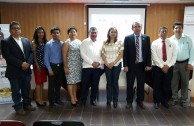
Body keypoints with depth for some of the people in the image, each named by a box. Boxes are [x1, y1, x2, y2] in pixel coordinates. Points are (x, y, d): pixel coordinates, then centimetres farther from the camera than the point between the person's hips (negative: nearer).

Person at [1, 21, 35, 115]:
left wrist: (28, 63, -12)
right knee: (16, 91, 8)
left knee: (26, 89, 16)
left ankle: (27, 104, 33)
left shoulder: (26, 40, 11)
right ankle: (18, 107, 24)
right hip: (14, 72, -4)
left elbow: (31, 53, 6)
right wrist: (21, 64, -20)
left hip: (26, 70, 5)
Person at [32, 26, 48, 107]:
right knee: (38, 82, 2)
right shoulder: (34, 42, -4)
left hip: (45, 65, 5)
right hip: (38, 65, -5)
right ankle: (38, 100, 11)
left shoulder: (45, 42, 8)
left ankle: (40, 99, 20)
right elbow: (34, 55, -7)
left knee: (42, 82, 10)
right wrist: (37, 65, -12)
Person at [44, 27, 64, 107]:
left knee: (58, 84, 15)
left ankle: (57, 99, 31)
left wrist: (64, 66, -2)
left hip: (60, 66, 3)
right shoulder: (48, 44, -6)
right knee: (51, 85, 5)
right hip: (52, 66, -3)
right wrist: (49, 69, -11)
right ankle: (51, 101, 20)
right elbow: (46, 58, -7)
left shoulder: (62, 44, 1)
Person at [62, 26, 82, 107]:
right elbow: (64, 56, -9)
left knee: (76, 81, 12)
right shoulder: (66, 43, -6)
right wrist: (65, 67, -13)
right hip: (70, 65, -5)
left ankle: (75, 97, 25)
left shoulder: (79, 42, 10)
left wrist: (82, 64, 10)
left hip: (78, 65, 5)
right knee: (70, 82, -1)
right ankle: (72, 99, 10)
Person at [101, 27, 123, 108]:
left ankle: (115, 101, 12)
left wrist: (113, 62, -12)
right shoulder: (105, 43, 6)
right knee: (109, 82, 5)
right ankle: (109, 100, 14)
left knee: (115, 82, 2)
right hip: (107, 65, 1)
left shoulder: (119, 42, 1)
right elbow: (103, 54, 3)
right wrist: (107, 63, -9)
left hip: (117, 64, -1)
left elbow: (121, 54, -4)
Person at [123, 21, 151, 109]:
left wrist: (148, 64, -3)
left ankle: (140, 101, 26)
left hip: (142, 65, 1)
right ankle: (129, 101, 23)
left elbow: (148, 52, 3)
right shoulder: (127, 38, -1)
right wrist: (125, 65, -9)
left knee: (141, 84, 11)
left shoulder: (146, 38, 4)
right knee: (130, 84, 9)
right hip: (131, 65, -1)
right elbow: (125, 52, -3)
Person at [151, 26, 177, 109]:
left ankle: (164, 101, 28)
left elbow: (174, 56, 0)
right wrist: (162, 66, -14)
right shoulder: (155, 43, -1)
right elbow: (154, 56, -10)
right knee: (157, 86, 5)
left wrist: (168, 65, -12)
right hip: (157, 67, -2)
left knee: (167, 86, 11)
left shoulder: (172, 43, 6)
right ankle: (157, 102, 20)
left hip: (169, 68, 2)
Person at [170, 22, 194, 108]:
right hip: (174, 63, 0)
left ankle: (184, 100, 23)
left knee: (185, 82, 8)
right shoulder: (170, 40, -1)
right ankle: (174, 99, 22)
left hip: (185, 63, 0)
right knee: (174, 82, 7)